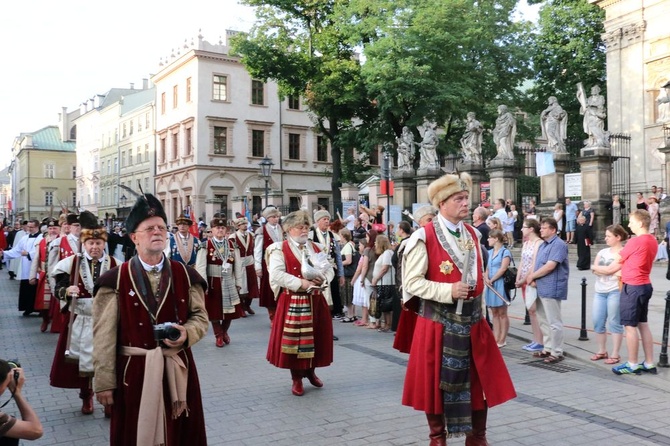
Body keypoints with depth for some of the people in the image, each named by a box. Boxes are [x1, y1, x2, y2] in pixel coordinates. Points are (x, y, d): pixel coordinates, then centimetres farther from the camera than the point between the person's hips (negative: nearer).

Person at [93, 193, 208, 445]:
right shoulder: (115, 280, -6)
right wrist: (104, 383, -7)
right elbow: (104, 337, -6)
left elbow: (200, 317, 7)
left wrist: (186, 333, -15)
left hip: (178, 371, 3)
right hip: (134, 372, -2)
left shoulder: (186, 275, 2)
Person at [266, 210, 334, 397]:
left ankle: (310, 371, 33)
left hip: (315, 300, 5)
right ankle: (296, 379, 16)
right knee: (294, 339, 0)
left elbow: (330, 270, 12)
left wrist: (322, 278, -11)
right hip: (292, 301, -5)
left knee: (316, 337, 11)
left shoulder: (316, 248, 13)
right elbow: (277, 275, -17)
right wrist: (301, 283, -22)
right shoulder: (280, 249, -5)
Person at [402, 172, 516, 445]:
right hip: (437, 320, -5)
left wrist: (479, 311, 15)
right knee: (436, 381, 7)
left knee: (480, 379, 10)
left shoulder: (472, 234, 7)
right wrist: (448, 291, -23)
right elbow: (412, 282, -14)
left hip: (471, 318, 5)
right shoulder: (424, 237, -12)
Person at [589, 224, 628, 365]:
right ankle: (602, 351, 20)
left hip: (615, 291, -7)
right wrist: (611, 272, -10)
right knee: (597, 322, 7)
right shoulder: (603, 252, 15)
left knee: (614, 323, -2)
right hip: (600, 291, 7)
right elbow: (594, 269, 4)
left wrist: (598, 268, -11)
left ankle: (615, 354, 6)